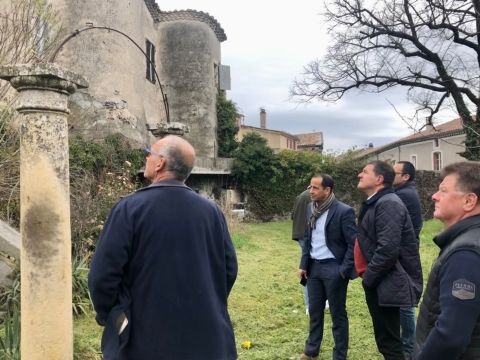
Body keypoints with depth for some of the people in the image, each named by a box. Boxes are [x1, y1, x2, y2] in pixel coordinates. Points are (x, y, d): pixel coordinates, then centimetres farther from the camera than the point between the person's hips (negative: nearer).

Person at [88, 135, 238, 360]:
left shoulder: (130, 208, -15)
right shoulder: (211, 211, -4)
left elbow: (102, 274, -14)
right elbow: (229, 269, 2)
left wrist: (108, 316, 4)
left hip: (144, 338, -3)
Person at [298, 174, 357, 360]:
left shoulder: (344, 211, -16)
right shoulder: (311, 209, 5)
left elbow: (353, 244, -13)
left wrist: (343, 270, -15)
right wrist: (304, 264, 10)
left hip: (333, 268, -6)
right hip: (314, 267, 6)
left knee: (337, 314, 7)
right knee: (314, 310, 17)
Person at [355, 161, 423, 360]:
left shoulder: (388, 204, -19)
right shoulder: (375, 203, 13)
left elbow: (388, 249, -27)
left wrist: (368, 278, -16)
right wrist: (368, 277, 12)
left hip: (386, 285, -10)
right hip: (378, 283, 10)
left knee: (389, 343, 0)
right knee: (385, 340, 19)